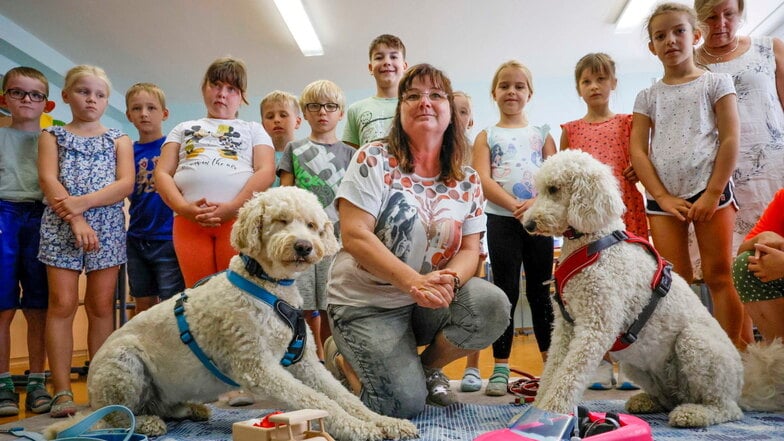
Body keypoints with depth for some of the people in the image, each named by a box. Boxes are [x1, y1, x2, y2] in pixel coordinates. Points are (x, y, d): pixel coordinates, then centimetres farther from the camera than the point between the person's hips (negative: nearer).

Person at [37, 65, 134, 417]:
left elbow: (125, 184, -3)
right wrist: (75, 219, -17)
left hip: (107, 225, 1)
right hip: (61, 225, -1)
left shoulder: (119, 140, 12)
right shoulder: (52, 135, 11)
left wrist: (81, 203, -15)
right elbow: (48, 180, -3)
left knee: (101, 306, 2)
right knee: (62, 303, -6)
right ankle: (62, 391, -2)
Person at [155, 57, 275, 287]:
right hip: (188, 220, 2)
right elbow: (162, 173, 14)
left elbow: (266, 171, 4)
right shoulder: (184, 129, 27)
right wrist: (183, 208, -6)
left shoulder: (253, 129, 20)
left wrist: (233, 207, -12)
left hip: (238, 218, -2)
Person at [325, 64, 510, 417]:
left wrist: (450, 280, -24)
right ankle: (346, 354, 15)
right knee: (405, 404, -18)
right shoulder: (373, 160, -10)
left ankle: (428, 367, 5)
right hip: (365, 303, -4)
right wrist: (415, 282, -28)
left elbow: (469, 250, 1)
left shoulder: (467, 180, 3)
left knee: (493, 305, -24)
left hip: (431, 302, 4)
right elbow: (354, 236, -18)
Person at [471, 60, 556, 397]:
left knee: (540, 292, 9)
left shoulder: (541, 133, 14)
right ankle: (500, 369, 4)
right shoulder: (487, 136, 8)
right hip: (502, 221, -2)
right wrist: (515, 206, -19)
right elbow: (484, 180, -5)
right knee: (506, 293, -1)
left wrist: (536, 203, -16)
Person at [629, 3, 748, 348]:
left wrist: (713, 193, -8)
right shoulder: (648, 97, 13)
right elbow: (637, 150, 5)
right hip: (663, 197, 2)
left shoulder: (715, 82, 8)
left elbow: (730, 139, 0)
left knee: (719, 277, -1)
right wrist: (663, 197, -5)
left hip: (710, 191, -2)